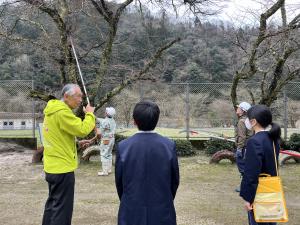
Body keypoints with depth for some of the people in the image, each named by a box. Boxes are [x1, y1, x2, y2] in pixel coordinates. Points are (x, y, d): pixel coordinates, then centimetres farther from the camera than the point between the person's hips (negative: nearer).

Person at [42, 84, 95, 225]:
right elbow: (82, 130, -21)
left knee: (53, 203, 20)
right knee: (62, 208, -1)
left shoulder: (52, 110, 11)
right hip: (62, 167, -10)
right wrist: (90, 114, -6)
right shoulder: (62, 112, -20)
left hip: (52, 166, 10)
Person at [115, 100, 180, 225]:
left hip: (132, 214, 0)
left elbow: (119, 182, 0)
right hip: (162, 214, 0)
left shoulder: (123, 146, -10)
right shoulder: (169, 145, -10)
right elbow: (175, 180, 0)